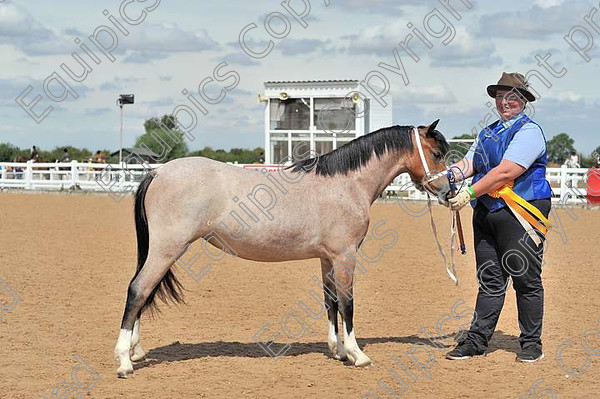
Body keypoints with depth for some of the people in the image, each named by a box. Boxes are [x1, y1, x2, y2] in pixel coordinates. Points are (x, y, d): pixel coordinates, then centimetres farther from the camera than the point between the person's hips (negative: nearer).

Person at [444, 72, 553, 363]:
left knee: (526, 279, 0)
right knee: (489, 279, 9)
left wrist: (469, 193, -20)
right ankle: (477, 340, 12)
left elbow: (506, 172, -18)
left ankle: (531, 343, 8)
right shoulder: (488, 133, 20)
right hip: (486, 214, 7)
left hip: (520, 215, -7)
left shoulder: (529, 131, -7)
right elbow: (468, 164, 11)